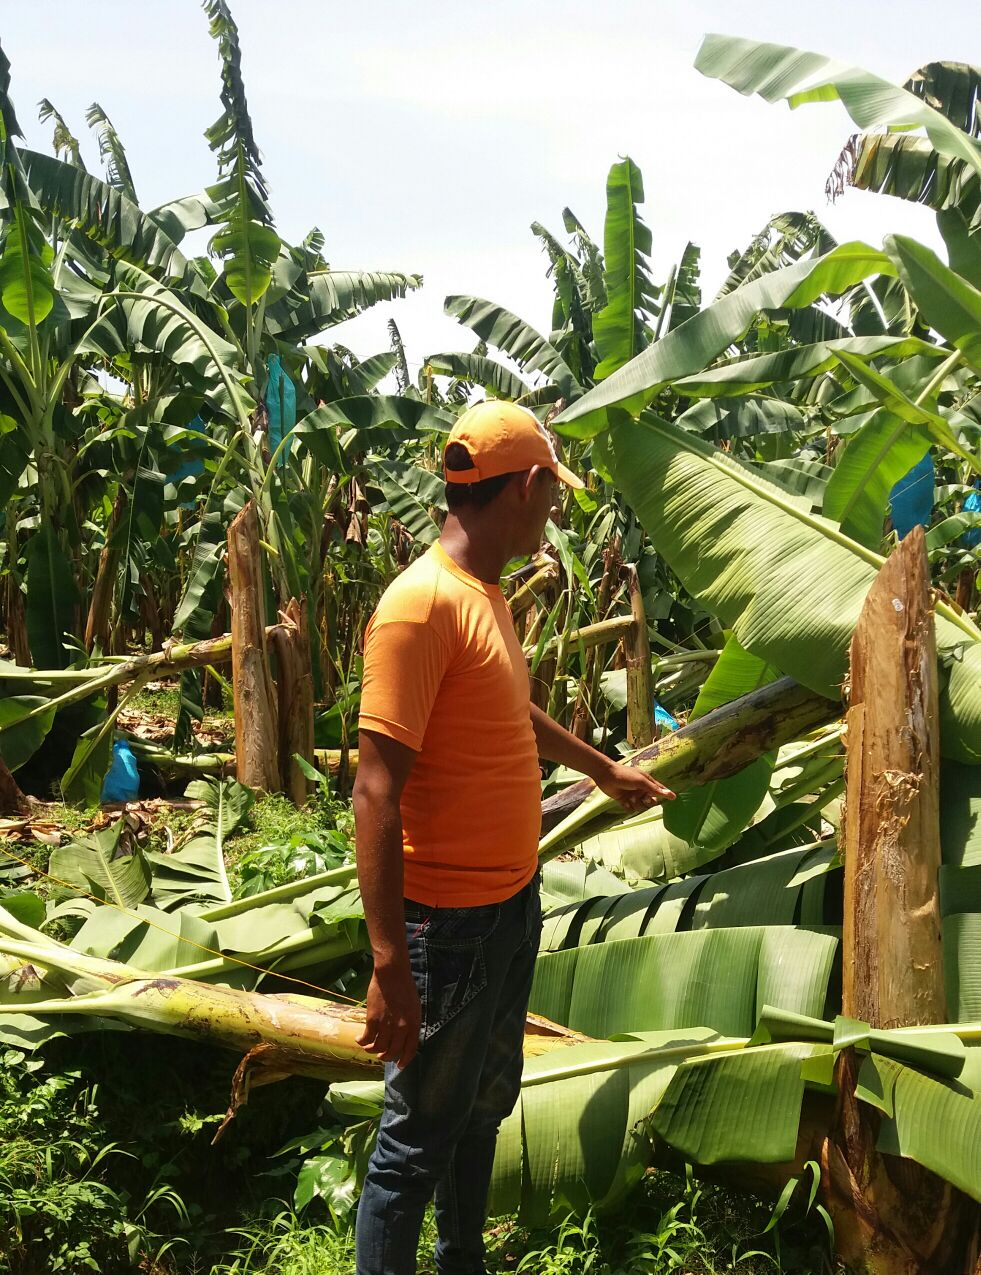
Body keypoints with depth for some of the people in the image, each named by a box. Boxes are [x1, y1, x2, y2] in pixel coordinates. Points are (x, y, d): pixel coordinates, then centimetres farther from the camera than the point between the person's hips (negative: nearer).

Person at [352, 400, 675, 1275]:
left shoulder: (487, 593, 8)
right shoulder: (422, 603, -21)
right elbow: (376, 792, -25)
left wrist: (604, 769, 41)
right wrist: (390, 964, -26)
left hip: (515, 904, 10)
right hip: (452, 922, -10)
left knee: (486, 1105, 23)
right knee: (420, 1137, 5)